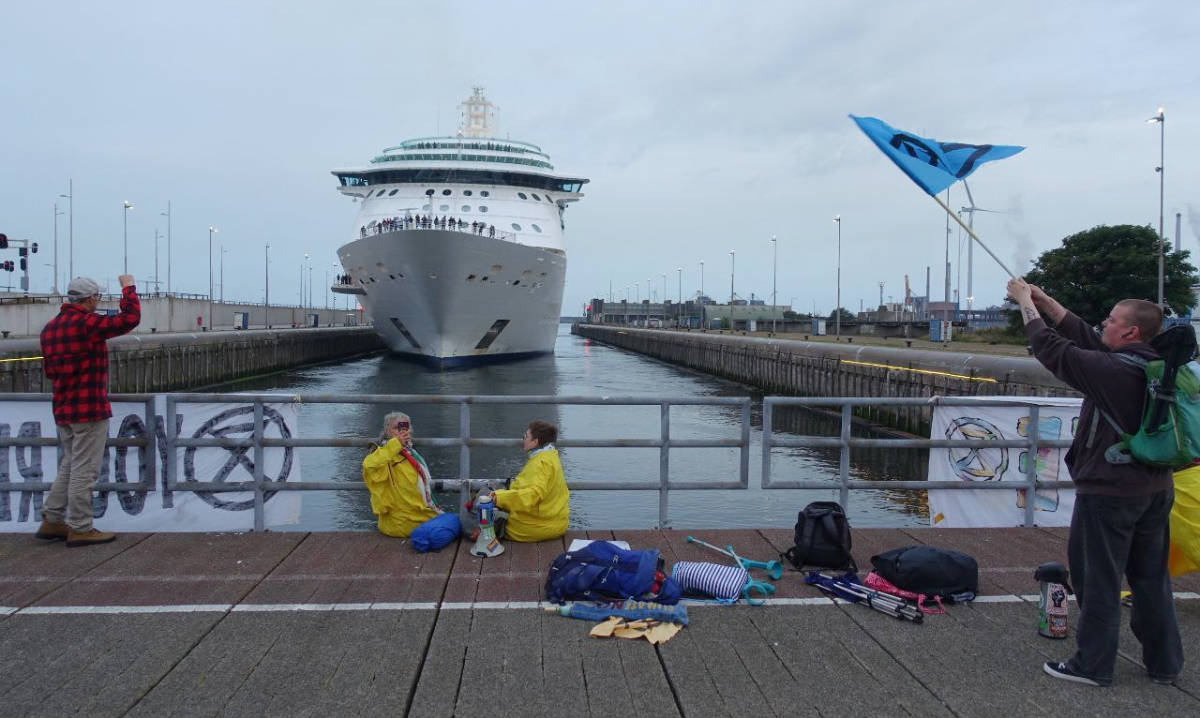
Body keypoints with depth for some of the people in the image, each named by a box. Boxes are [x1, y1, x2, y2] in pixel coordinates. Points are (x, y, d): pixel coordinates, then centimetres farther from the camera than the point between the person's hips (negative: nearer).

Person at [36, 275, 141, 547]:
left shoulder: (50, 328, 11)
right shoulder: (87, 323, -16)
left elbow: (49, 370, 17)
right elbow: (130, 318, -21)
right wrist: (128, 287, -7)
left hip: (63, 410, 9)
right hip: (90, 409, -9)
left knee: (68, 467, 19)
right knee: (84, 470, -1)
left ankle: (52, 521, 24)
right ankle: (80, 529, 5)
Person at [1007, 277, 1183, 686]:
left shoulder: (1111, 371, -21)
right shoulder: (1155, 368, 4)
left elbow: (1052, 348, -13)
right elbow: (1085, 338, 11)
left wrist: (1026, 303, 0)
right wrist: (1044, 299, 13)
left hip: (1109, 492, -8)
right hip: (1155, 490, 8)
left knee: (1100, 582, 3)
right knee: (1152, 578, 17)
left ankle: (1093, 665, 14)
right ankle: (1164, 663, 28)